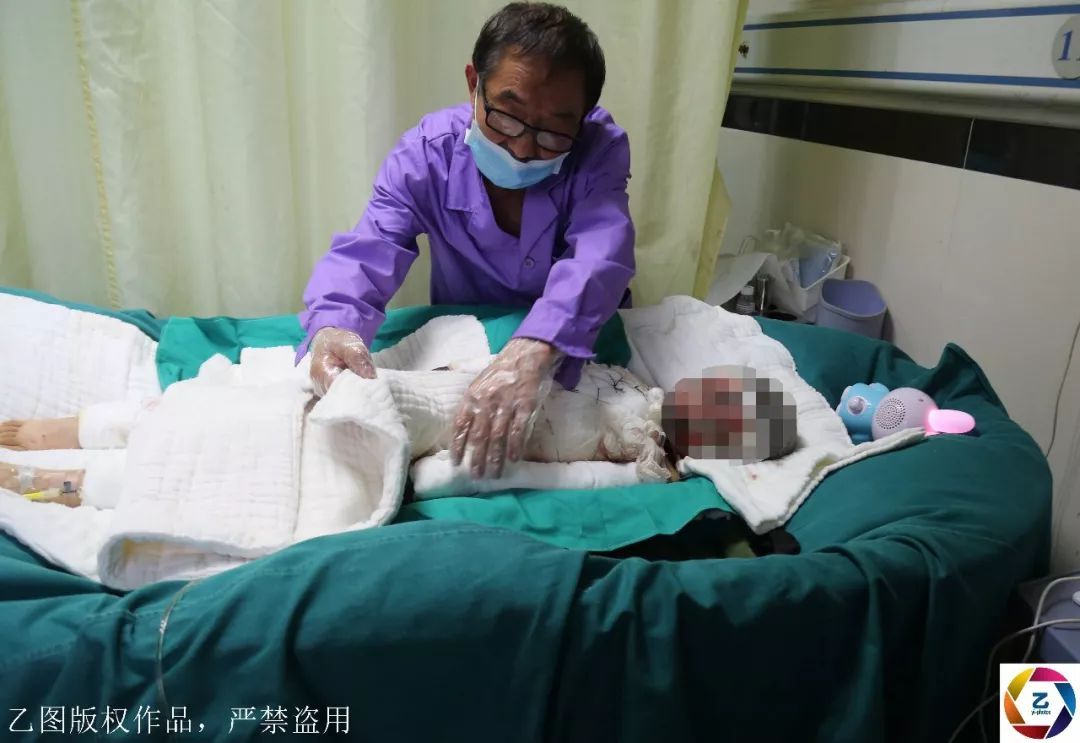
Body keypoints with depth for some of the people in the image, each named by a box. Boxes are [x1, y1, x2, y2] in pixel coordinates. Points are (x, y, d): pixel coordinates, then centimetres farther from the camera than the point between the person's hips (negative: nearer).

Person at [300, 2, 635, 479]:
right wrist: (332, 328, -50)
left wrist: (536, 351, -56)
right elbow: (365, 253, -26)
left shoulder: (600, 148, -21)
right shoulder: (424, 155, -18)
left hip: (581, 346, 0)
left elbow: (600, 257, -37)